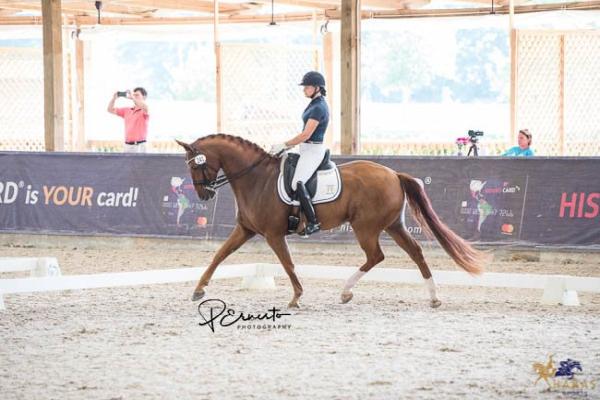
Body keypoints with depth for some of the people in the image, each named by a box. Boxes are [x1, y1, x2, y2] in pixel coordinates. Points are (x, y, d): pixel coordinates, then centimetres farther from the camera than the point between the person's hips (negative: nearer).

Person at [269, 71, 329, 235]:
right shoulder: (315, 104, 15)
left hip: (313, 151, -11)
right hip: (306, 149, 11)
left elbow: (306, 135, -21)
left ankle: (313, 222, -24)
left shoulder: (319, 108, -17)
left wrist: (284, 145, -16)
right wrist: (288, 146, 15)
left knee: (297, 183, -25)